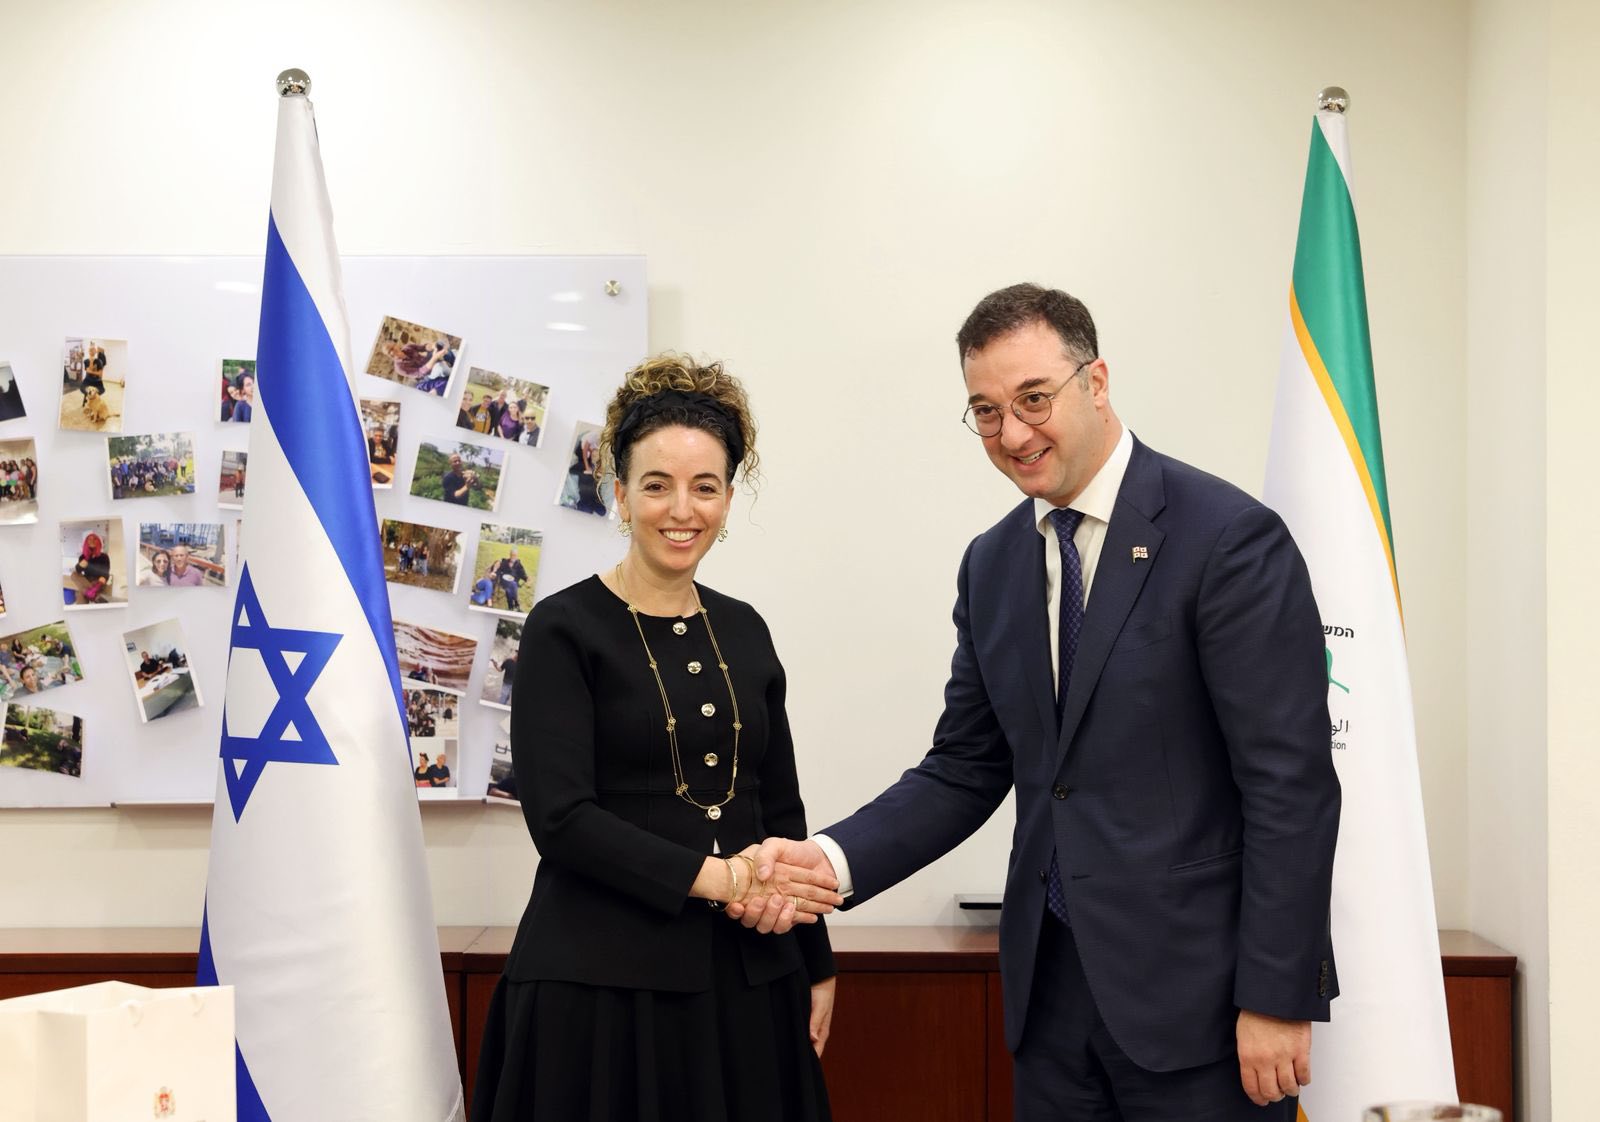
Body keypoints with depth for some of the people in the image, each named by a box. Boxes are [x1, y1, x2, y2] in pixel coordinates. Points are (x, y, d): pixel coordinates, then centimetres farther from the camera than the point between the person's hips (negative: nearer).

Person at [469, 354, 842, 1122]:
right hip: (603, 979, -5)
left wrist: (816, 966, 14)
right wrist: (715, 876, -20)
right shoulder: (565, 629, -6)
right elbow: (559, 817, -15)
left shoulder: (743, 631, 10)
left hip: (746, 978, 5)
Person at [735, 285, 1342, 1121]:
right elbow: (965, 770, 10)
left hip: (1195, 989, -5)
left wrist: (1277, 998, -14)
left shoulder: (1229, 539, -11)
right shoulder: (991, 565, 8)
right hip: (1051, 983, 6)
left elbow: (1292, 784, -13)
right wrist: (831, 859, -6)